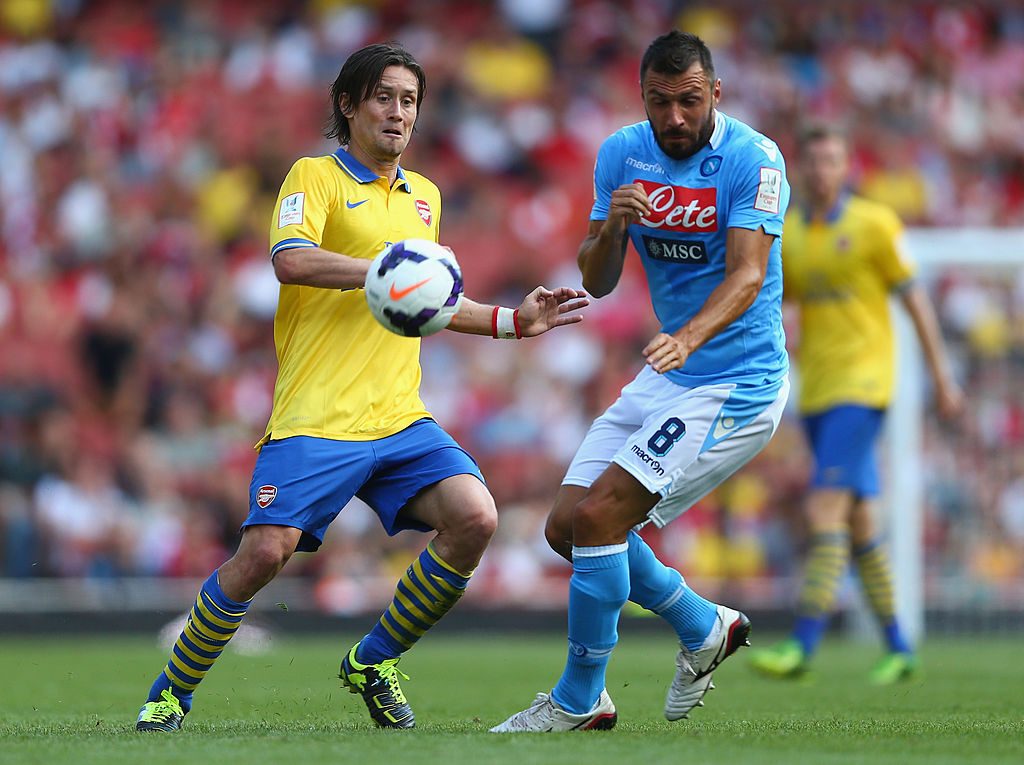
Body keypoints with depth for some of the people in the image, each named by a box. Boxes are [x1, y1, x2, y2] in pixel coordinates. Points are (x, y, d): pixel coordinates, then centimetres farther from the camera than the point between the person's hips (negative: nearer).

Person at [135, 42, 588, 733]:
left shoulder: (423, 196, 22)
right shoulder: (317, 176, 2)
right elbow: (291, 261, -18)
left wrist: (513, 321, 27)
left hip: (400, 417, 6)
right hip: (316, 417, -6)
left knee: (474, 519, -16)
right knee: (265, 551, -18)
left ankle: (373, 663, 5)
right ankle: (168, 699, 4)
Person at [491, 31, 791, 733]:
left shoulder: (753, 159, -17)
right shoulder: (622, 154, 2)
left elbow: (747, 274, -27)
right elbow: (597, 283, 2)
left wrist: (688, 338, -45)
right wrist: (611, 227, -20)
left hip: (738, 380, -8)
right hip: (667, 375, 8)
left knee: (599, 517, -17)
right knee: (568, 526, 5)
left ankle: (578, 702, -3)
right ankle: (705, 628, 24)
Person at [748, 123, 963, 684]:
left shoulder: (873, 224, -3)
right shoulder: (786, 232, 10)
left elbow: (914, 299, 0)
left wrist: (941, 375, 1)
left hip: (862, 382, -6)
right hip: (815, 389, 6)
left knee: (826, 509, -16)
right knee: (857, 520, 8)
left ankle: (802, 647, -21)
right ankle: (898, 650, 17)